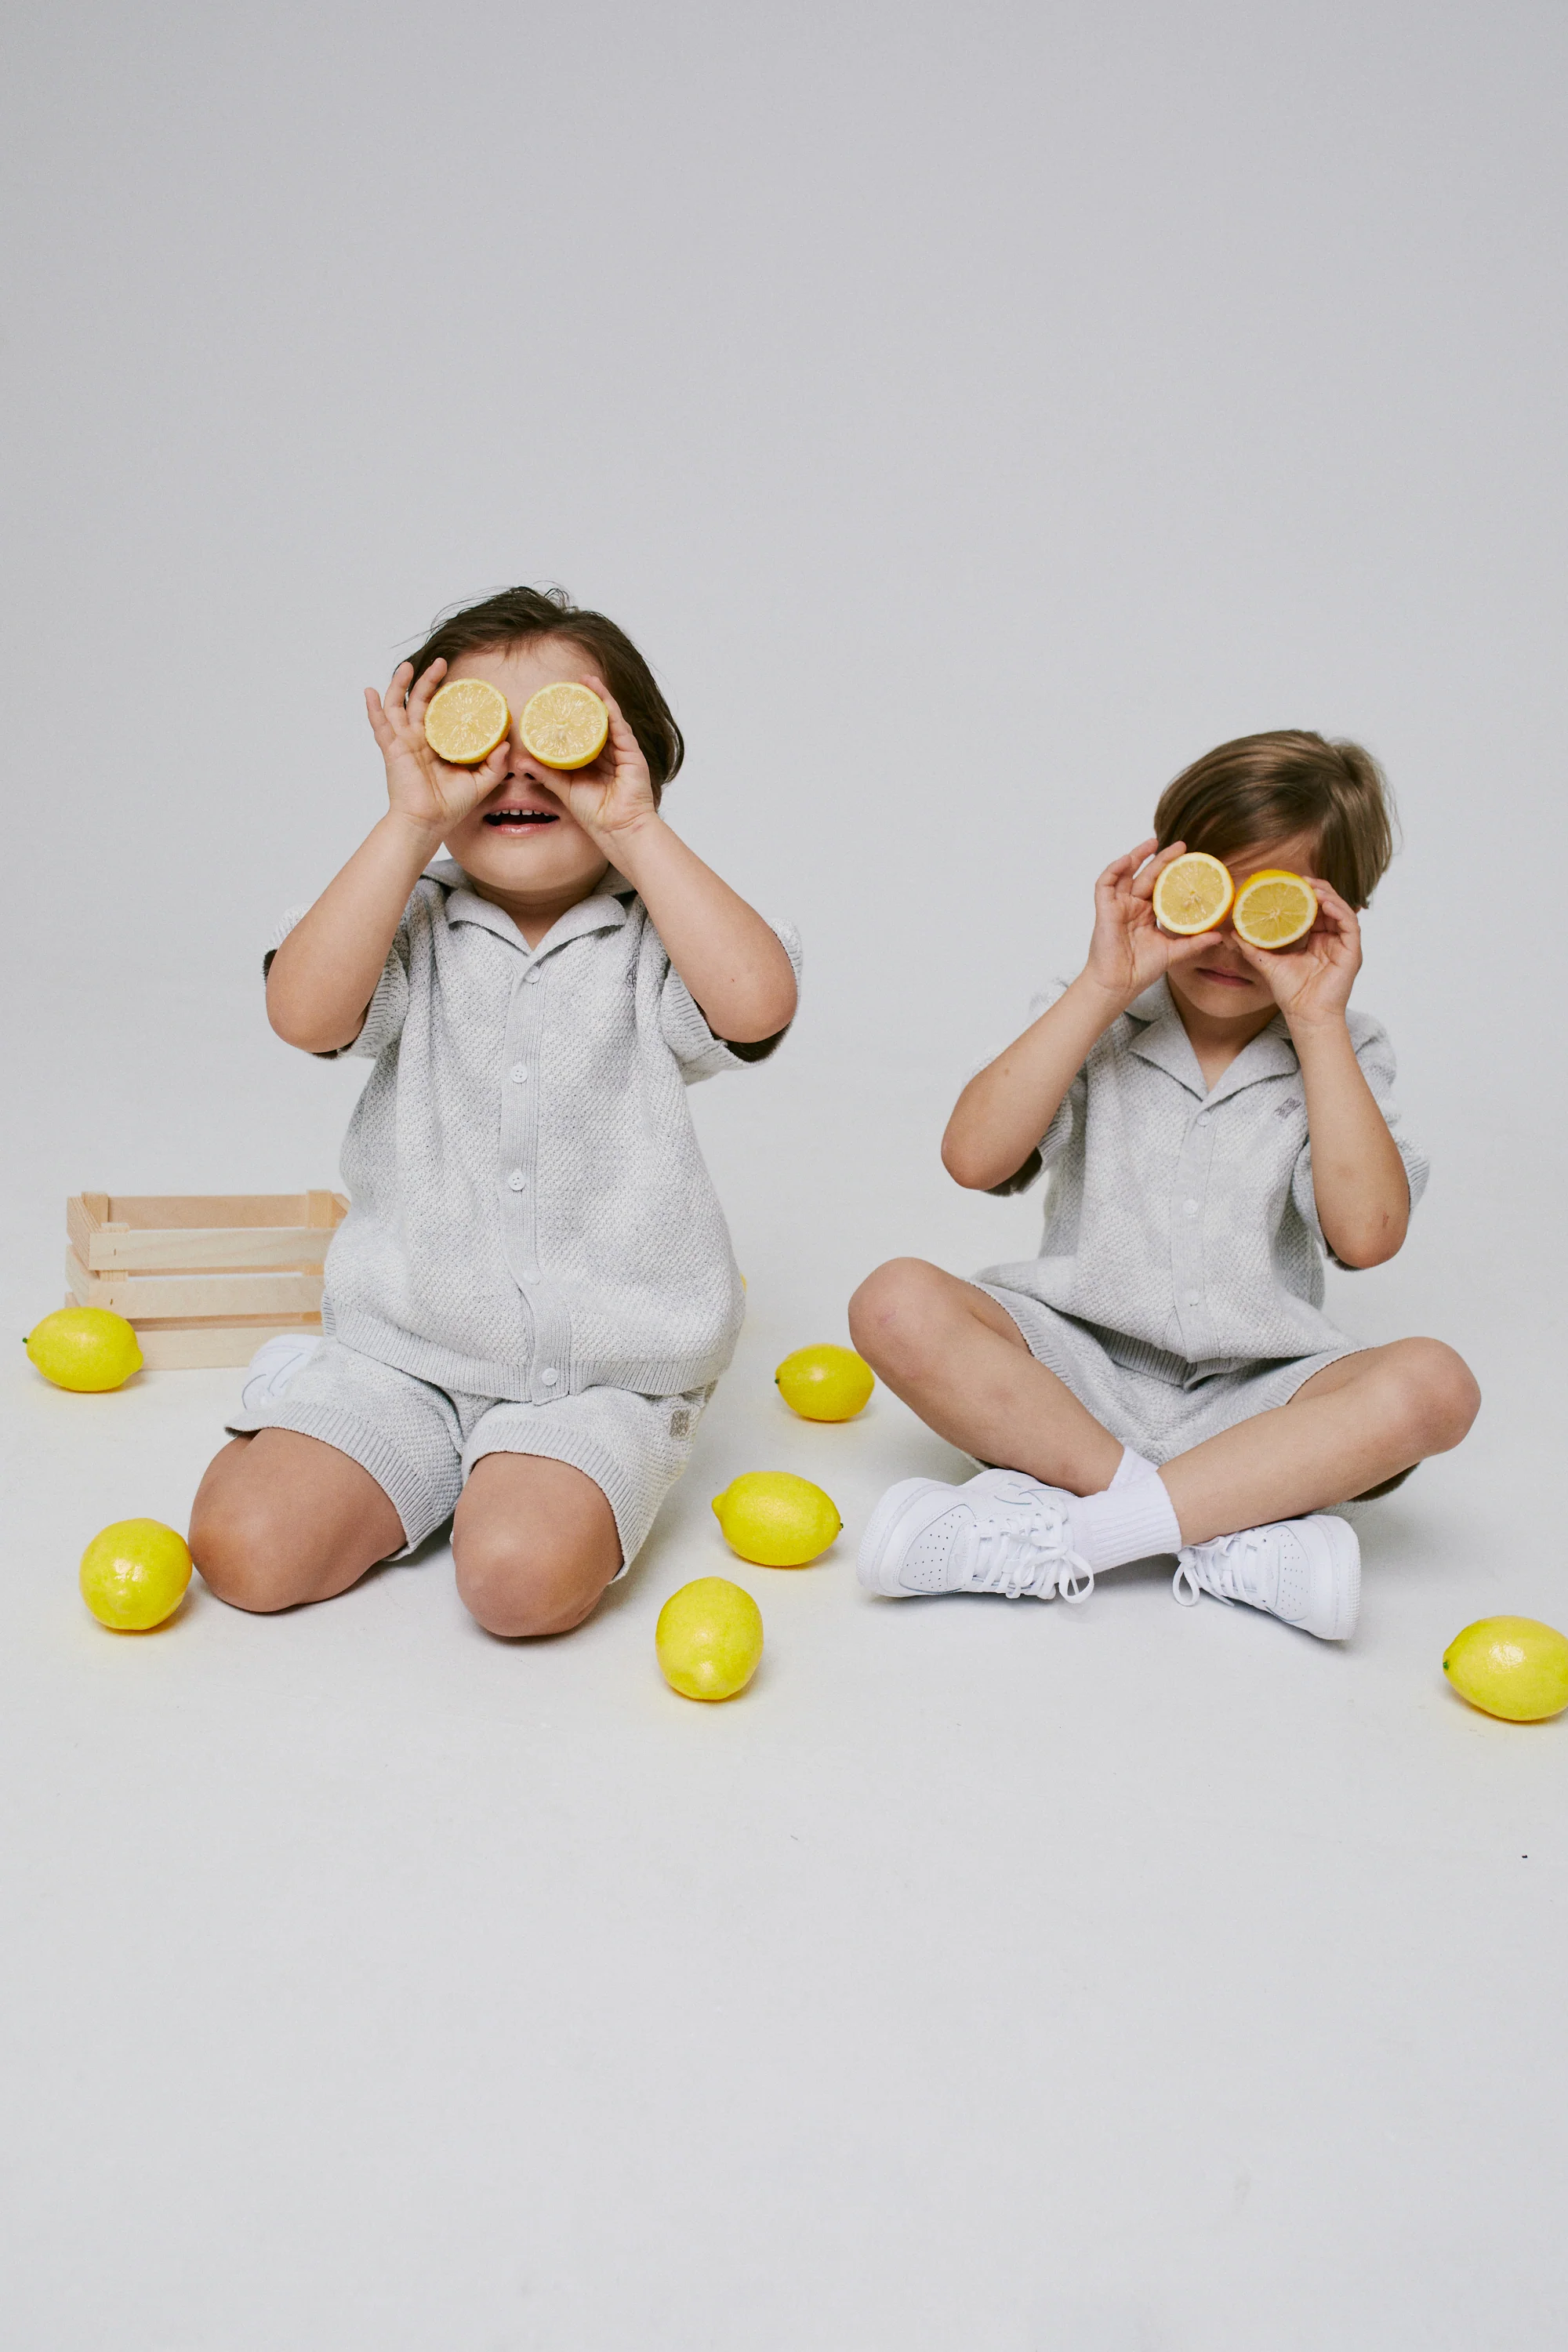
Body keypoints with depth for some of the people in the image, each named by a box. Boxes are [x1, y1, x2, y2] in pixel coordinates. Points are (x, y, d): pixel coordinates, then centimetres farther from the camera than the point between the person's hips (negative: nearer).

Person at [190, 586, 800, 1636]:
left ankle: (535, 1481, 9)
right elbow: (306, 1013, -20)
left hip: (600, 1376, -2)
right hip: (403, 1350, 2)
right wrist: (409, 825, -21)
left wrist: (635, 832, -20)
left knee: (522, 1575, -26)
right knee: (247, 1547, -12)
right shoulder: (413, 929, 0)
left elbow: (757, 1002, -25)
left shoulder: (650, 941, -3)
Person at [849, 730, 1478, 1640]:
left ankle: (1059, 1534, -32)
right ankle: (1234, 1533, -28)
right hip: (1075, 1371, 0)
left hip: (1252, 1398, 1)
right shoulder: (1092, 1020, 4)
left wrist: (1318, 1021, -12)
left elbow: (1368, 1233, -14)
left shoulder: (1338, 1054, 5)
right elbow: (974, 1158, -14)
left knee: (1433, 1385, -28)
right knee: (899, 1302, -26)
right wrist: (1102, 988, -15)